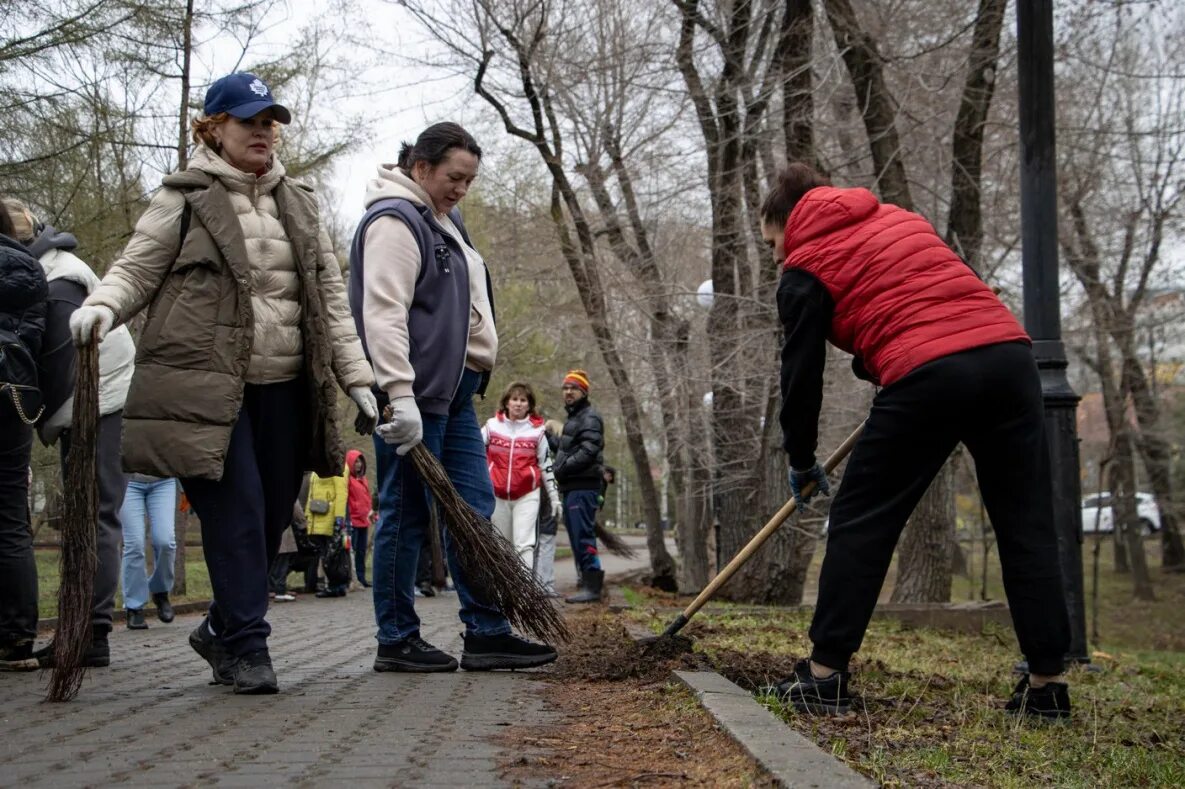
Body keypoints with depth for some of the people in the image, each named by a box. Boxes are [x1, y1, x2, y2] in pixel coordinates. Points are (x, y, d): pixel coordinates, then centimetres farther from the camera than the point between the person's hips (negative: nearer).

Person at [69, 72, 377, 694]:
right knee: (237, 513, -10)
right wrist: (102, 305, -23)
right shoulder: (185, 199, 3)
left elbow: (330, 295, 16)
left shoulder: (297, 203, 17)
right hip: (206, 385, -5)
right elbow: (136, 268, 0)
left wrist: (355, 377, 10)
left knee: (273, 516, 8)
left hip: (284, 387, 5)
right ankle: (247, 648, 0)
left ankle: (221, 630, 28)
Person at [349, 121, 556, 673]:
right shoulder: (394, 222, -12)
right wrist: (401, 395, -30)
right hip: (413, 393, -10)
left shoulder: (444, 221, 20)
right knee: (406, 513, -3)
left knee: (473, 508, 7)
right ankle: (396, 641, 6)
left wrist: (475, 374, 25)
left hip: (453, 390, 10)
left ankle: (487, 633, 10)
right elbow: (383, 314, -22)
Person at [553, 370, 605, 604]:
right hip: (571, 487, 10)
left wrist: (561, 468, -15)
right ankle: (587, 584, 15)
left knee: (583, 536, -14)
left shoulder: (589, 417, -7)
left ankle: (592, 586, -15)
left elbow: (588, 452, -19)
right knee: (577, 537, 11)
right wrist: (558, 469, 12)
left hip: (583, 486, -10)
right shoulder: (572, 418, 26)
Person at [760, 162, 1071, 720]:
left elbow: (801, 372, 10)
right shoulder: (897, 219, 27)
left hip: (927, 374, -6)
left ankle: (826, 674, 8)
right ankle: (1047, 683, 10)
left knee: (860, 522, 6)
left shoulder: (805, 270, 10)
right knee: (1026, 526, 9)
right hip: (1008, 351, 6)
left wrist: (802, 463, 22)